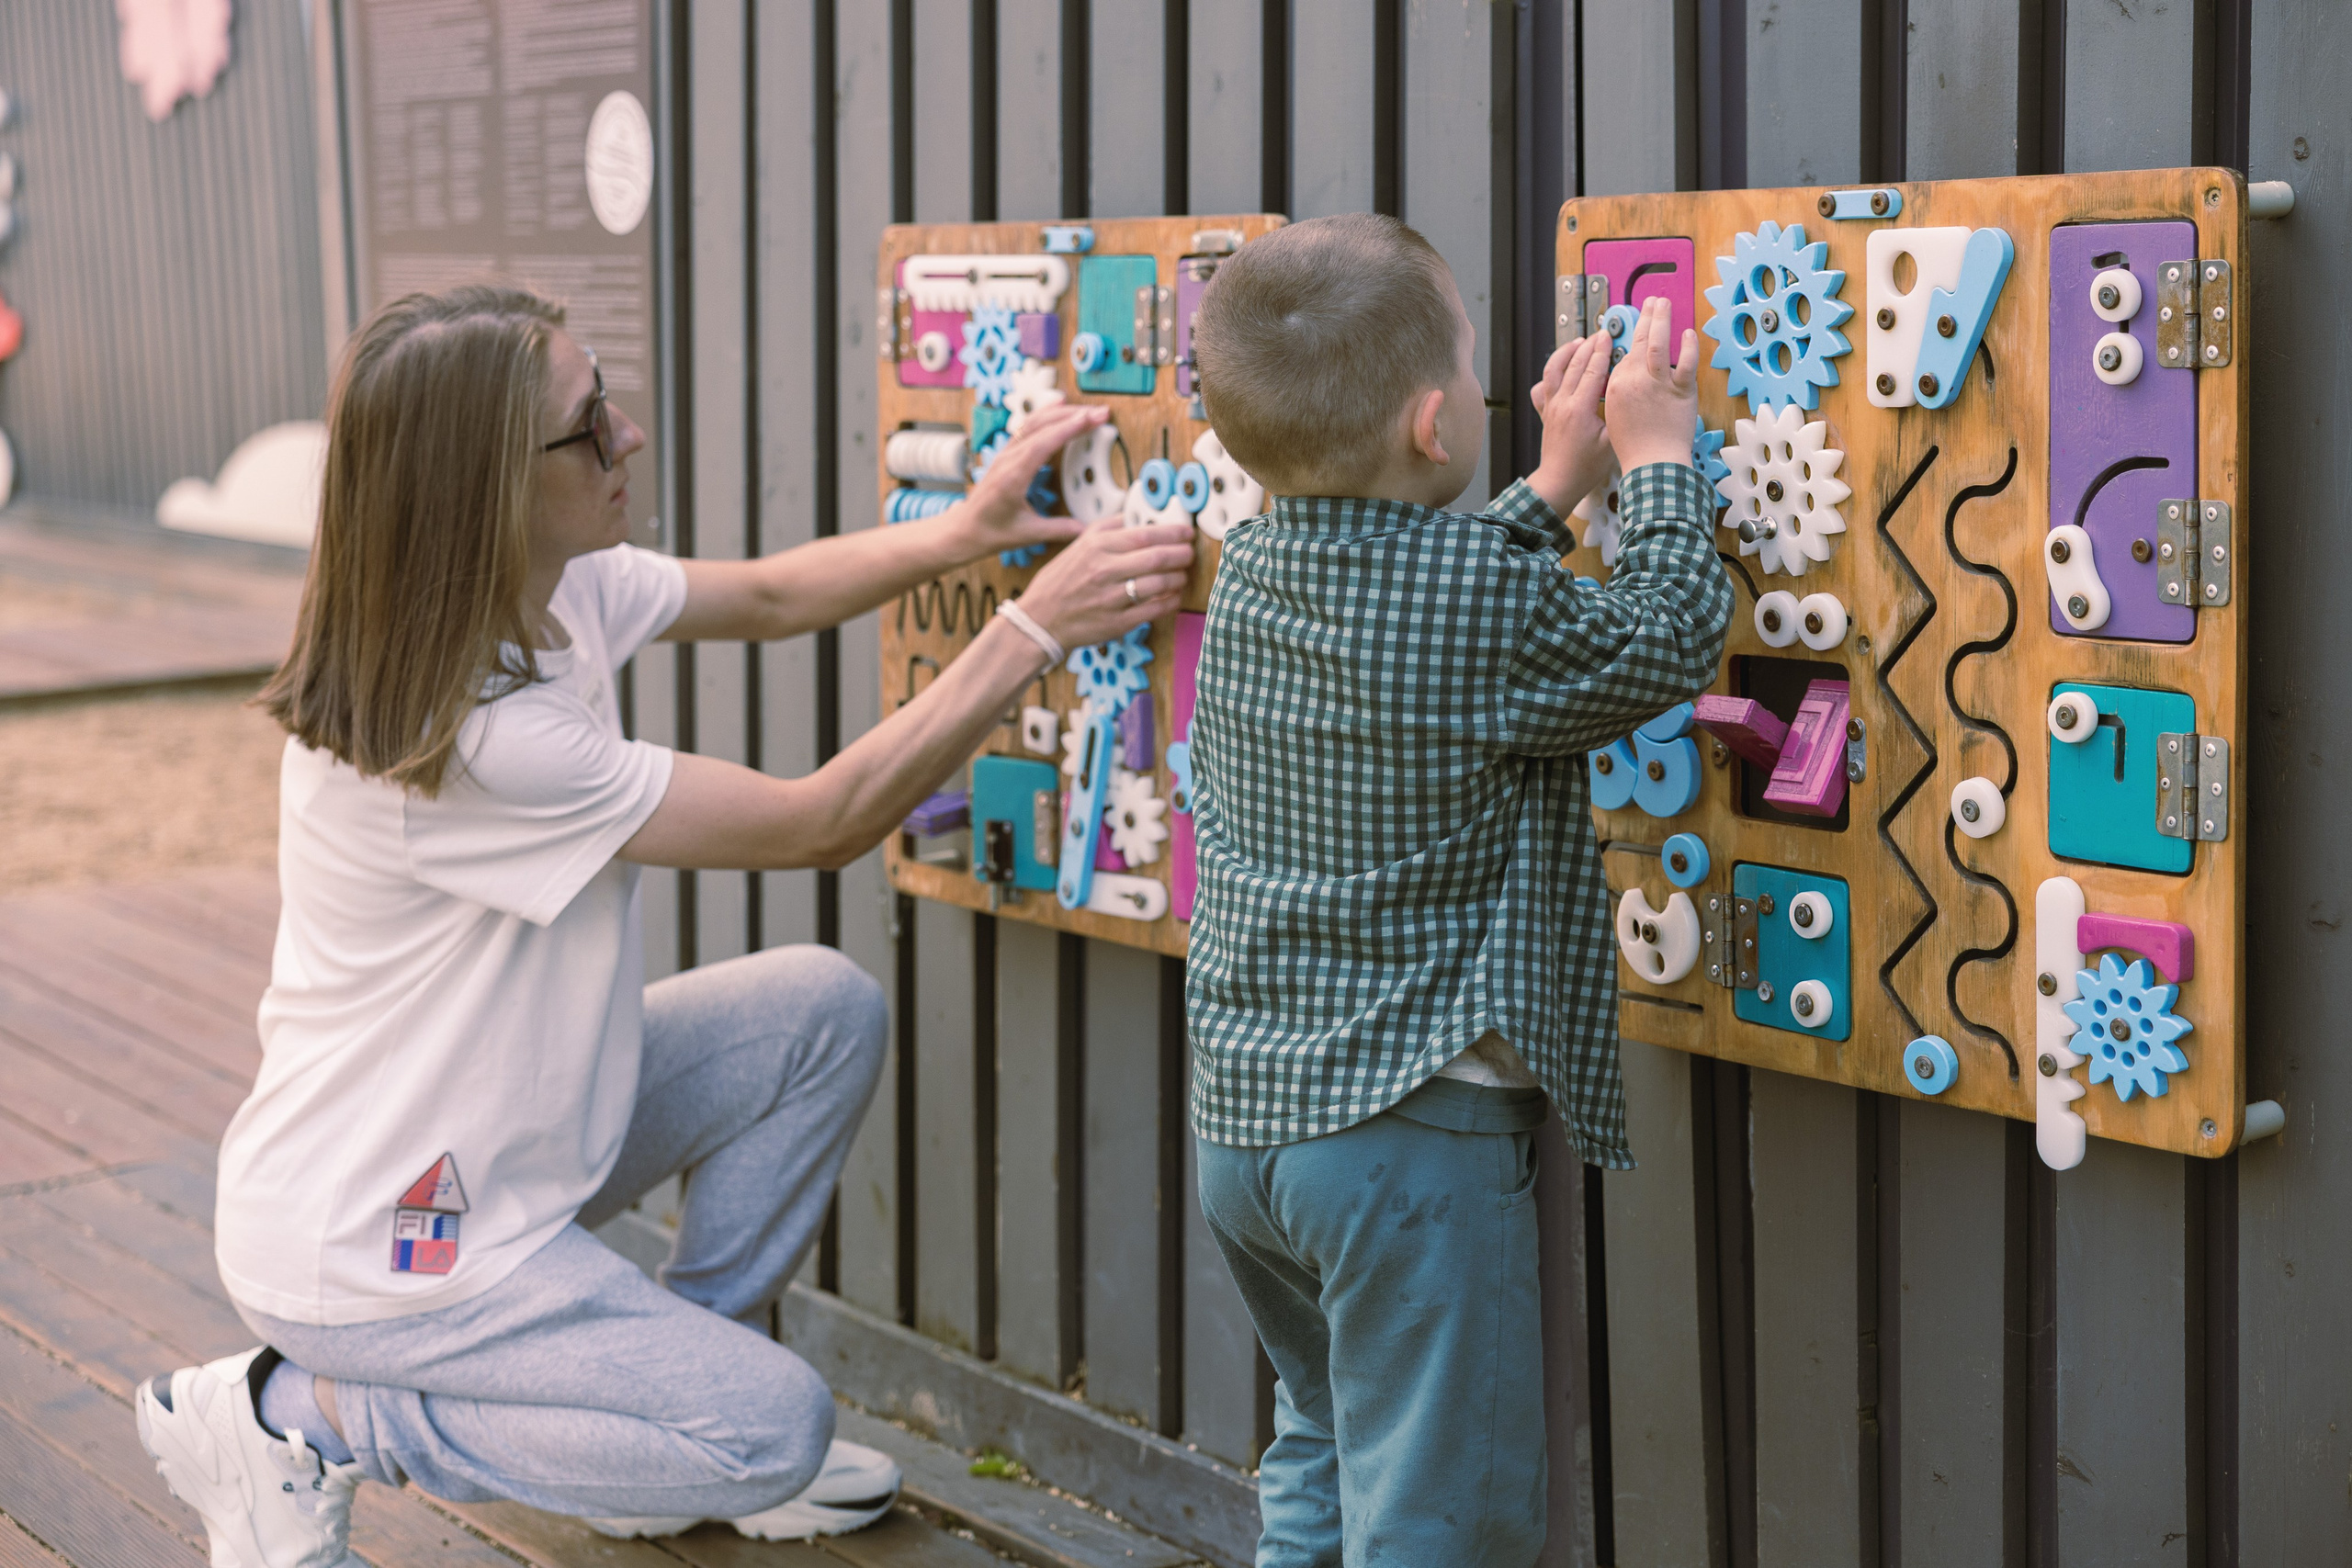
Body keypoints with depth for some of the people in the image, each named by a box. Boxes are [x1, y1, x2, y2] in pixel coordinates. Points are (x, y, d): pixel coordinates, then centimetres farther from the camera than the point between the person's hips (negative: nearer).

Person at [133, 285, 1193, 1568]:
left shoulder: (556, 591, -6)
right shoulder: (473, 739, -33)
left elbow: (767, 598, 10)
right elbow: (821, 824, -25)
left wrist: (961, 533, -8)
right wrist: (1033, 629, -22)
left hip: (497, 1131, 9)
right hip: (368, 1244, -9)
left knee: (824, 1010, 4)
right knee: (772, 1430, -10)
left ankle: (680, 1362, 17)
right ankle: (293, 1416, 0)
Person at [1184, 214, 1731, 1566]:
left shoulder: (1250, 576, 3)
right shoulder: (1497, 608, -18)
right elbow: (1668, 644, -3)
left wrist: (1557, 485, 21)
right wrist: (1659, 462, 9)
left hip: (1241, 1118, 8)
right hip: (1414, 1130, -8)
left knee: (1323, 1450, 26)